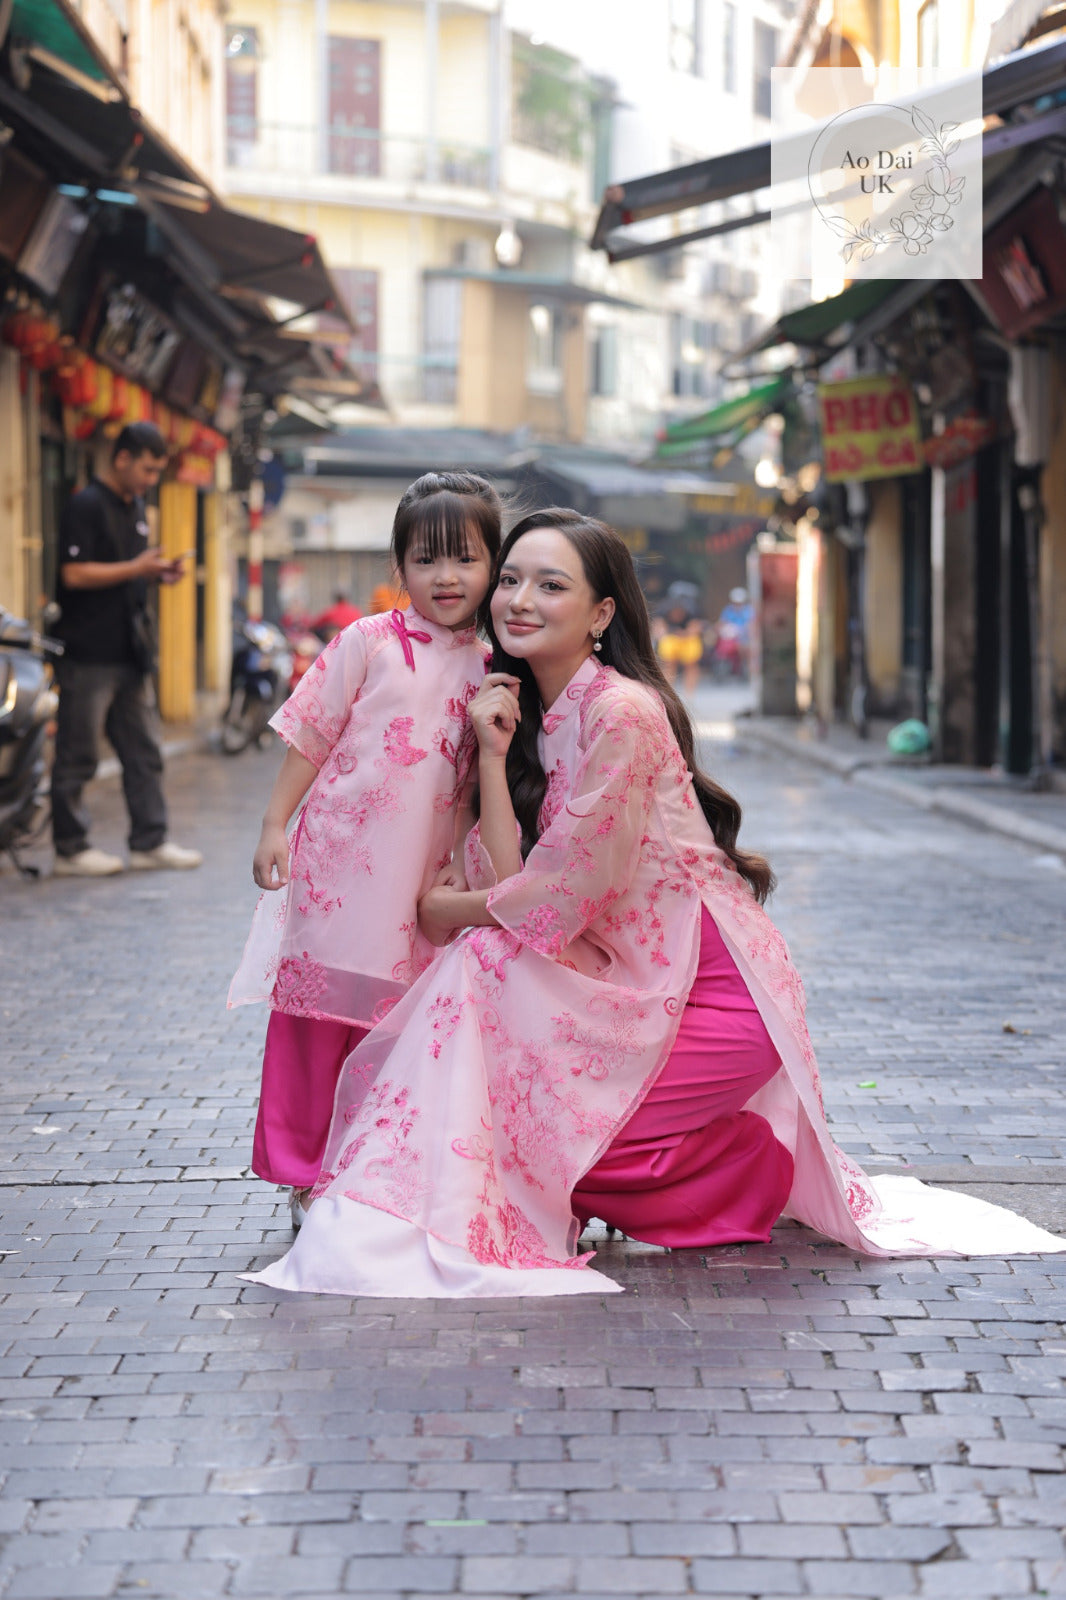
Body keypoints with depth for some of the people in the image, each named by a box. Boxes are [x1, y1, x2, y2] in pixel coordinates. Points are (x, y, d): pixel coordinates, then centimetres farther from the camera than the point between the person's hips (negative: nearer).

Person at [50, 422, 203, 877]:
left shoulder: (134, 507, 15)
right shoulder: (86, 505, -12)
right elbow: (74, 574, -19)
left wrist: (158, 572, 4)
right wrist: (136, 568, -19)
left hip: (128, 651, 9)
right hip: (88, 654, -9)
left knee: (143, 752, 10)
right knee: (77, 756, -1)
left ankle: (150, 841, 16)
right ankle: (69, 848, 5)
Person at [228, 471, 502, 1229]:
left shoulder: (490, 667, 7)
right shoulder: (368, 644, -4)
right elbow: (310, 739, -1)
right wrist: (275, 826, -5)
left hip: (424, 876, 3)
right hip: (340, 857, -3)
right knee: (320, 1013, 1)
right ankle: (308, 1173, 12)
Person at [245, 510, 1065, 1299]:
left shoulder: (622, 713, -19)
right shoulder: (532, 713, 8)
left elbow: (554, 898, -18)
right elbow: (511, 880, -2)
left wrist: (449, 912, -2)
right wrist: (492, 753, -7)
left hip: (717, 994, -9)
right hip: (637, 983, 9)